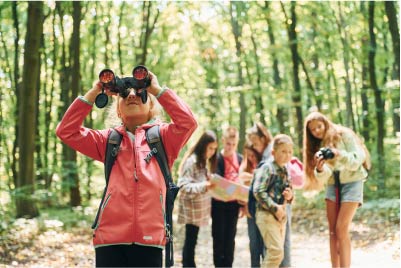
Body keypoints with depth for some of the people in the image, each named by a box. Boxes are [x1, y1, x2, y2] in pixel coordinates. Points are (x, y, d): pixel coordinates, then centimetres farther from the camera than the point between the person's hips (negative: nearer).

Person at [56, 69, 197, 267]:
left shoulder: (162, 136, 11)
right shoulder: (109, 139, 17)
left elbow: (188, 122, -8)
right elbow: (66, 131, 9)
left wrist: (157, 89, -2)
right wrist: (93, 93, 5)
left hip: (149, 237, -1)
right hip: (110, 237, 2)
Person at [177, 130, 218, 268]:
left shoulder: (204, 160, 11)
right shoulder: (192, 161, -17)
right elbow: (184, 186, -22)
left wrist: (209, 184, 2)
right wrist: (203, 186, -31)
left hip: (200, 206, 9)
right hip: (192, 207, -9)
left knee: (191, 240, 13)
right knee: (190, 240, -3)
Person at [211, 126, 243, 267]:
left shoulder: (240, 158, 5)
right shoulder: (217, 158, -9)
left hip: (233, 204, 4)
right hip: (219, 204, -4)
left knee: (230, 237, 10)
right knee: (219, 237, 3)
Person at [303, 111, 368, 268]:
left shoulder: (343, 135, -6)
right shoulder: (318, 146, 8)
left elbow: (358, 158, -13)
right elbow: (326, 174, -3)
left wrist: (340, 155, -30)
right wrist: (320, 169, -26)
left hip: (351, 182, -6)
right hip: (333, 185, 6)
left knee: (341, 229, -14)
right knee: (333, 231, 2)